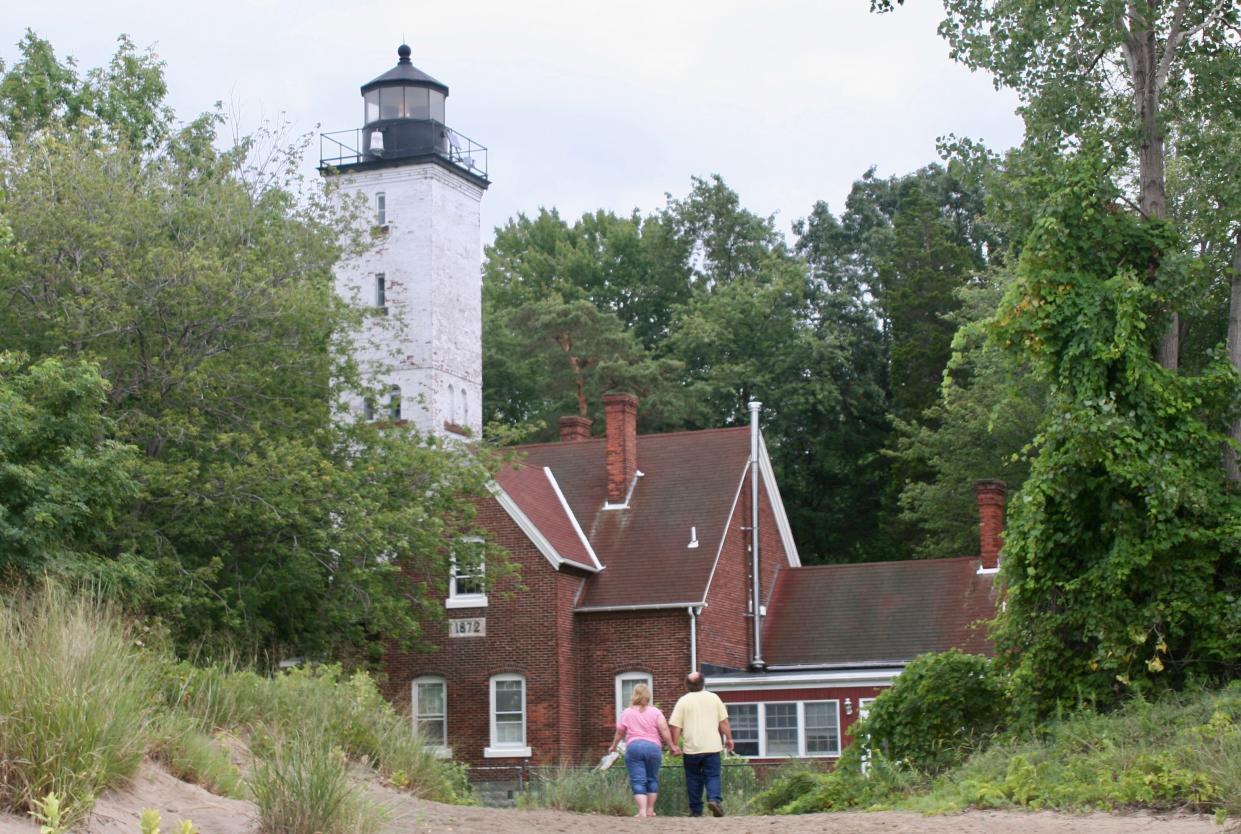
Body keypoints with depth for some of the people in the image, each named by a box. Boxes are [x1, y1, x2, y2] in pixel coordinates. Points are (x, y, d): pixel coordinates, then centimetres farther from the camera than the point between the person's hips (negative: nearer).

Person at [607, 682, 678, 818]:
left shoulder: (627, 713, 8)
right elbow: (664, 730, -4)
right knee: (652, 779, 15)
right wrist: (672, 746, 3)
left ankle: (642, 811, -15)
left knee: (638, 781, -3)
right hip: (653, 747, 1)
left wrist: (613, 746, 31)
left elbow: (619, 733, 15)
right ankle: (650, 810, 18)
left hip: (633, 747, -1)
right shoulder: (655, 712, 6)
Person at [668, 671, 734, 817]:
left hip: (691, 749, -1)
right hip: (712, 747, 1)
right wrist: (728, 738, 16)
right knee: (712, 776, 3)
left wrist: (674, 745, 2)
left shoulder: (683, 701, -1)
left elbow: (676, 727, -4)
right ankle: (714, 799, -21)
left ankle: (696, 810, 10)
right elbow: (724, 722, 7)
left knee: (693, 779, 9)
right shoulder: (713, 698, 4)